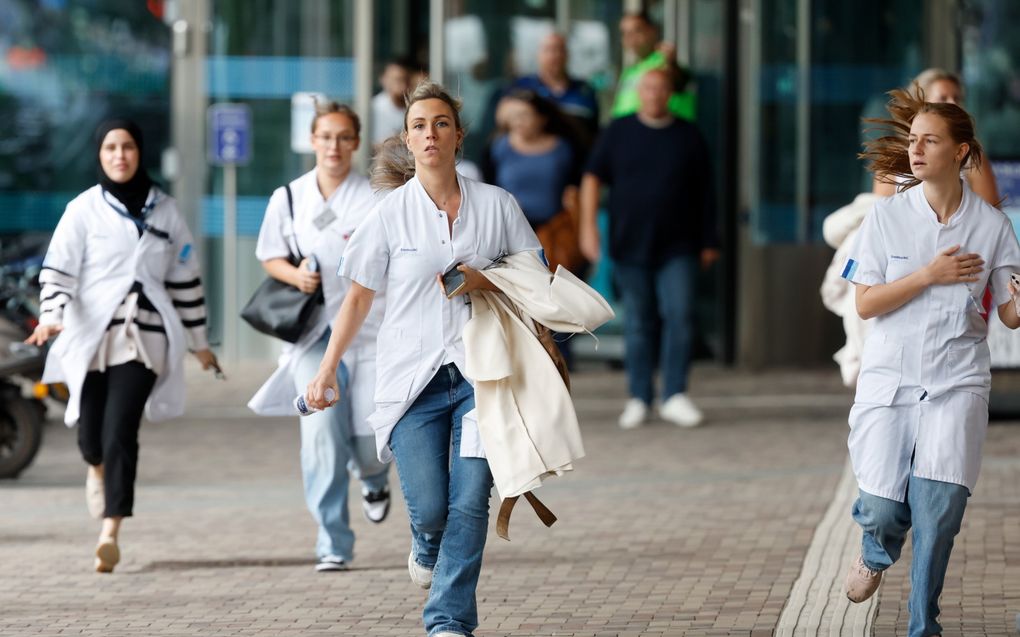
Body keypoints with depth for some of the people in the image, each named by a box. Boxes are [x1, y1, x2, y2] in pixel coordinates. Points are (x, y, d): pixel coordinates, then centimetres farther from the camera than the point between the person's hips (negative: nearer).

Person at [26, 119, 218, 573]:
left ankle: (110, 532, -19)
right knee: (91, 436, 2)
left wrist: (198, 340, 22)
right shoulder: (84, 209, 2)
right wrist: (52, 316, -22)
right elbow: (57, 270, -4)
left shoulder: (163, 210, 10)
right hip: (91, 335, 0)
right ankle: (98, 469, 41)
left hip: (143, 339, 0)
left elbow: (184, 278, 17)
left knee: (120, 432, -15)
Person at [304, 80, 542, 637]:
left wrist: (483, 282, -10)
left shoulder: (496, 205, 4)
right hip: (412, 376, 0)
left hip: (479, 372, 1)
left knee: (471, 500, -10)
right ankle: (429, 550, 30)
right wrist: (327, 370, 10)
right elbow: (359, 297, 10)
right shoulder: (391, 214, 2)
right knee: (428, 508, -7)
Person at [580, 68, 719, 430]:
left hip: (678, 247, 0)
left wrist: (709, 241, 11)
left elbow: (704, 194, 11)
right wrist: (588, 226, -7)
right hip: (630, 247, 0)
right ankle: (639, 398, 11)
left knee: (679, 315, -12)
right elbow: (592, 178, 5)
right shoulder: (619, 132, 6)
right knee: (638, 324, 4)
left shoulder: (688, 136, 6)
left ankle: (675, 396, -7)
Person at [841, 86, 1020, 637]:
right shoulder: (887, 215, -1)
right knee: (882, 507, -6)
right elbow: (865, 303, -4)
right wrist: (929, 276, -14)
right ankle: (877, 551, 33)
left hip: (956, 383, 0)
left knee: (939, 510, -12)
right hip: (890, 378, 0)